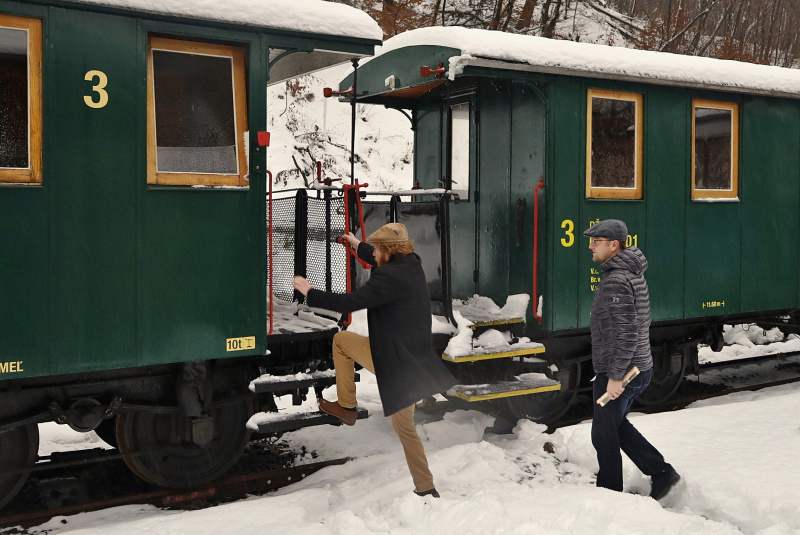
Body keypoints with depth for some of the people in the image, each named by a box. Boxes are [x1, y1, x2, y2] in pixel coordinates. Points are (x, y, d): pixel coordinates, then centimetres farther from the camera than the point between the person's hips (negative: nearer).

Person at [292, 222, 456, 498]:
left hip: (394, 361, -9)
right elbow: (383, 262, 31)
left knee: (341, 339, 14)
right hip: (415, 361, 9)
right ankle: (425, 488, 19)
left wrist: (309, 292, -9)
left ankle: (346, 405, 18)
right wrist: (358, 246, 47)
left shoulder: (389, 277, -19)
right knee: (404, 426, 19)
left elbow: (349, 302, -21)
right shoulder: (411, 265, 8)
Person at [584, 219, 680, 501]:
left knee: (604, 434, 5)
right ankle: (661, 472, 23)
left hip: (618, 373, -10)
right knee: (616, 426, 24)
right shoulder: (633, 273, 11)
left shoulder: (616, 281, -21)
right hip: (639, 368, 10)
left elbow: (626, 333, -27)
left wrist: (615, 376, -23)